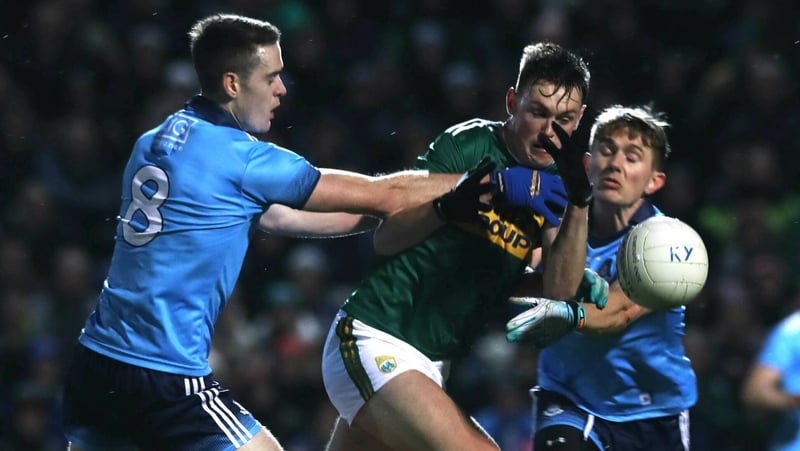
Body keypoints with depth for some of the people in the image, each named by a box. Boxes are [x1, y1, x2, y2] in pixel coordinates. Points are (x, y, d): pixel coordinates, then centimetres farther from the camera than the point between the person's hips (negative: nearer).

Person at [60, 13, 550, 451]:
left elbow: (278, 217, 15)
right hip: (165, 377, -8)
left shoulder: (153, 144, 13)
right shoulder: (239, 157, -10)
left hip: (94, 363, 8)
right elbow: (380, 195, -4)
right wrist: (490, 181, 8)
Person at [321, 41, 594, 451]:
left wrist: (579, 205, -20)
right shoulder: (471, 144, -10)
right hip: (374, 341, -7)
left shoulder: (552, 185, 6)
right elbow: (386, 238, -12)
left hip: (431, 364, 7)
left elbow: (558, 290, -8)